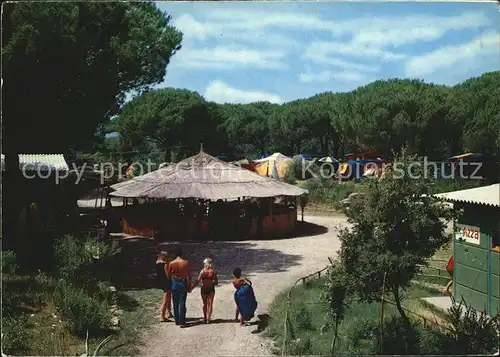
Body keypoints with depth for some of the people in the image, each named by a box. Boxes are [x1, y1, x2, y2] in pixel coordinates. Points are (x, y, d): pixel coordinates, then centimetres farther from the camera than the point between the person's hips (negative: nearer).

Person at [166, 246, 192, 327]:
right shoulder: (186, 263, -7)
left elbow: (168, 276, 3)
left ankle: (177, 321, 16)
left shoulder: (171, 263, -5)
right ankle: (182, 322, -1)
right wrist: (189, 286, 3)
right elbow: (189, 276, -5)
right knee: (182, 304, 1)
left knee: (175, 304, 12)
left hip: (174, 284, 1)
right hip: (183, 284, -1)